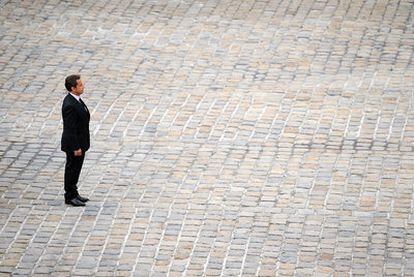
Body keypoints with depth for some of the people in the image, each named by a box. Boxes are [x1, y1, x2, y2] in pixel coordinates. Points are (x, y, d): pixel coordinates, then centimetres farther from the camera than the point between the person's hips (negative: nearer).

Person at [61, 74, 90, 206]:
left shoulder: (76, 99, 4)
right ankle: (70, 197, 16)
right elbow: (70, 128, -25)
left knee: (76, 169, 19)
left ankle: (74, 193, 31)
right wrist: (76, 147, -22)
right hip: (73, 144, -9)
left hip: (80, 142, 9)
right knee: (72, 169, 4)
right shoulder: (69, 105, -27)